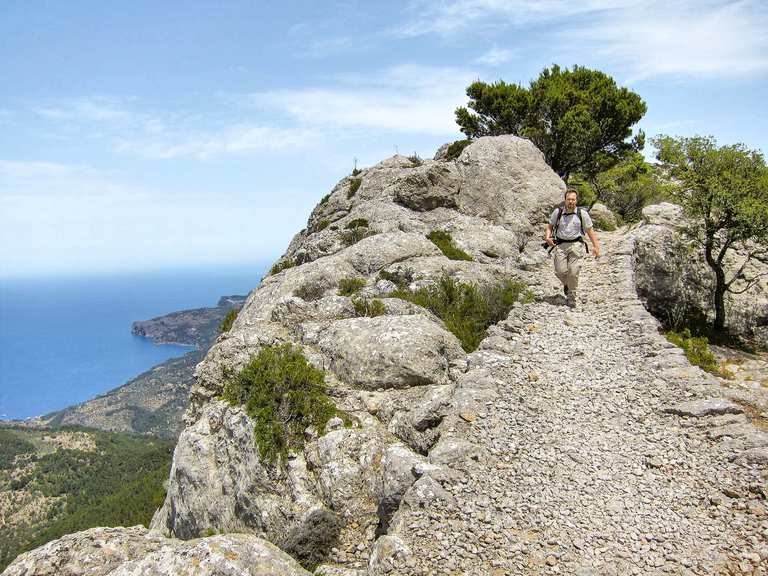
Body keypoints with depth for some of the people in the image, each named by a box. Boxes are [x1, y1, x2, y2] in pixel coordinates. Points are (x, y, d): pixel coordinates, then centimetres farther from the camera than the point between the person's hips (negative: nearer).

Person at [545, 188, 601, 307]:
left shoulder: (582, 213, 1)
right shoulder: (558, 212, 3)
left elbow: (590, 230, 7)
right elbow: (550, 226, 15)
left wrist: (596, 246, 2)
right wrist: (548, 237, -5)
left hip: (576, 245, -1)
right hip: (561, 245, 1)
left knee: (573, 272, -8)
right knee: (560, 271, -8)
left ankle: (571, 297, 8)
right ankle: (566, 284, 28)